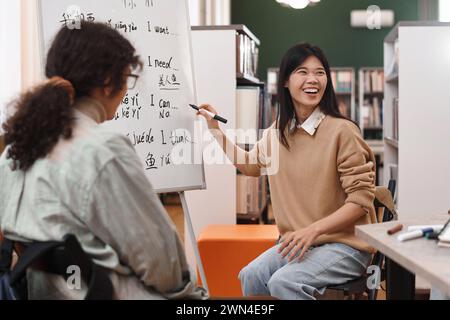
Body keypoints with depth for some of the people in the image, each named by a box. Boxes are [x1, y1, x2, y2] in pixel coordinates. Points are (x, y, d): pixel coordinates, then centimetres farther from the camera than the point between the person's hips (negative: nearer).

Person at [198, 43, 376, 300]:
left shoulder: (342, 130, -16)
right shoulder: (277, 132, 6)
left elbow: (361, 199, -14)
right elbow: (250, 165, 27)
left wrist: (313, 229, -24)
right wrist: (215, 129, 19)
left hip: (345, 243, -6)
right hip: (298, 241, 6)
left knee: (283, 282, -27)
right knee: (251, 276, -18)